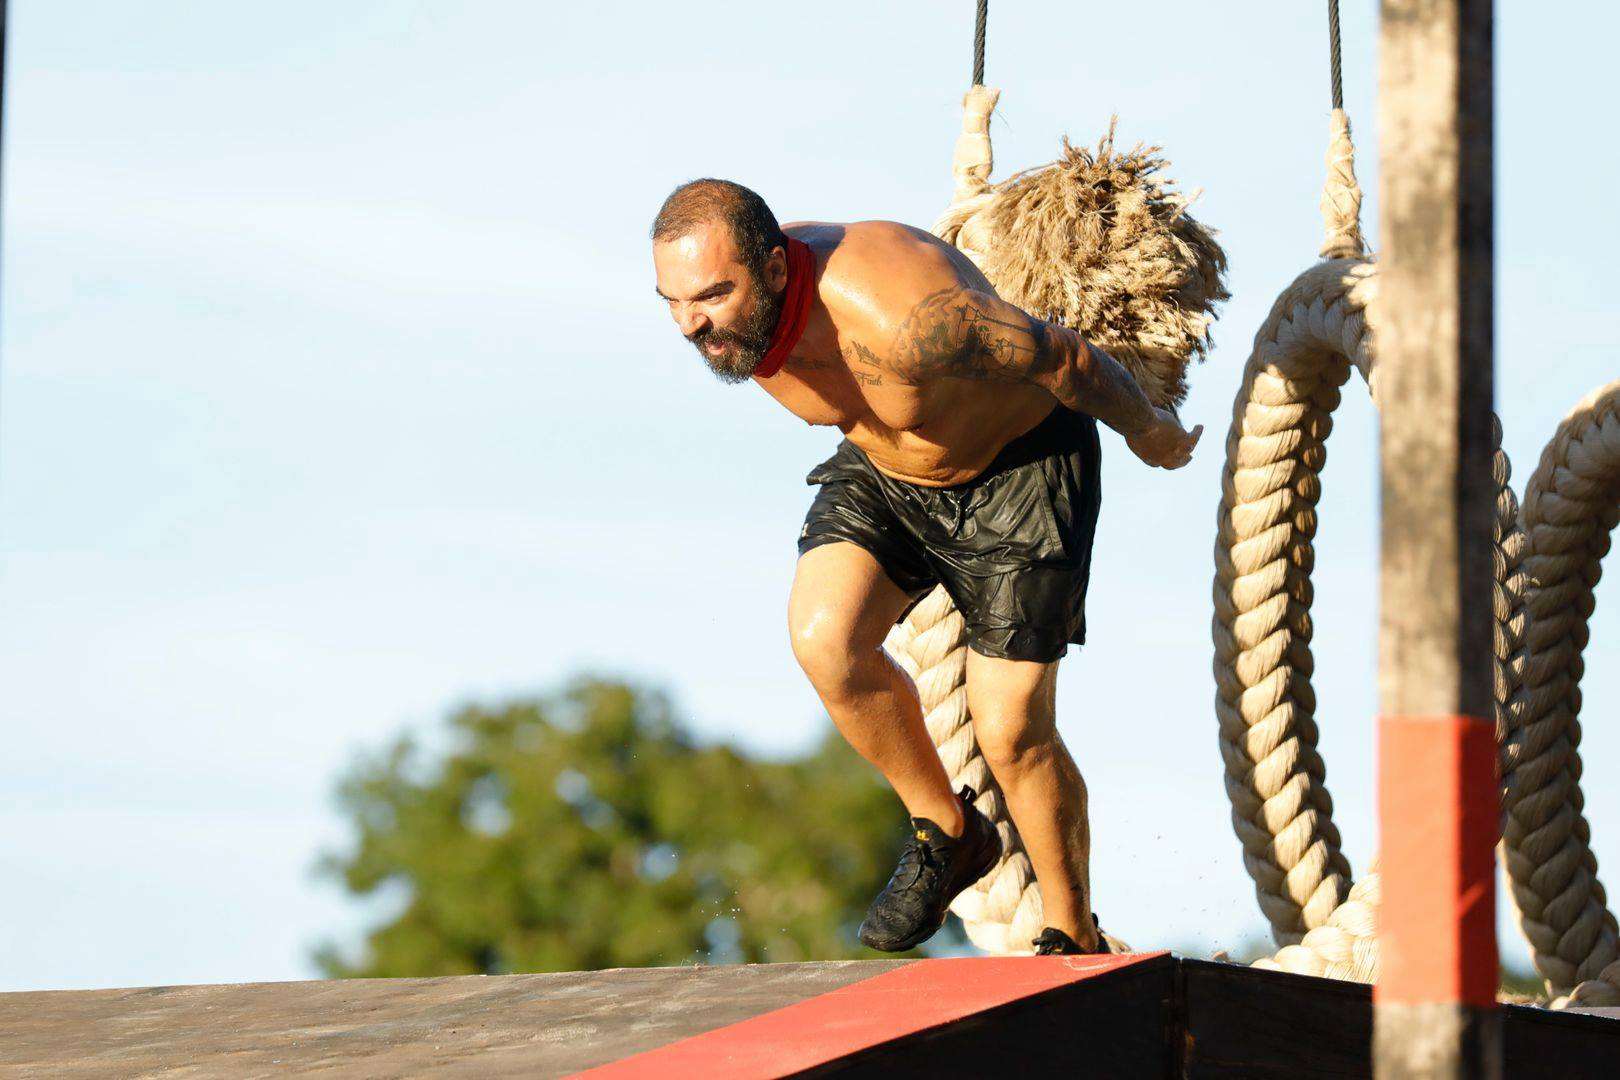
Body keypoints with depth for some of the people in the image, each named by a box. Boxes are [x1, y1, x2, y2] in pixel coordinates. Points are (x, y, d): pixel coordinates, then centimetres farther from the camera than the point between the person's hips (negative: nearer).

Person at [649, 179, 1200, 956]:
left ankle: (1074, 942, 18)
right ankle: (945, 834, 2)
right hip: (880, 472, 5)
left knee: (1012, 732, -6)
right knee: (825, 640, -21)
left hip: (1020, 469, -5)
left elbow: (1066, 358, -26)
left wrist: (1149, 433, -8)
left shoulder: (902, 320, -41)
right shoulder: (732, 310, -20)